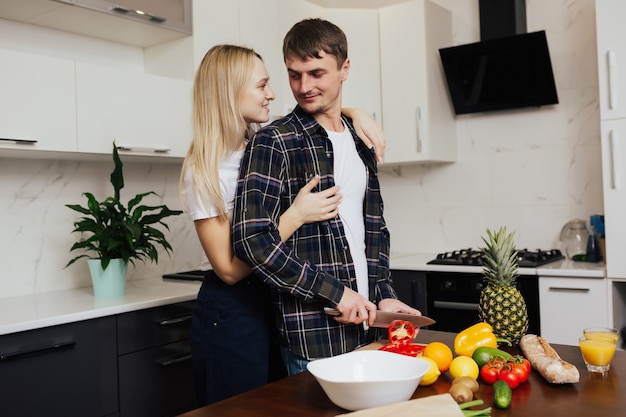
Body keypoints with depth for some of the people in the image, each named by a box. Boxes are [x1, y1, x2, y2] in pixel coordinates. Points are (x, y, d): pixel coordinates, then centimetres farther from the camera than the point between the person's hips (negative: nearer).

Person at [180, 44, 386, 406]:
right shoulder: (203, 172, -17)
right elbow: (229, 269, -19)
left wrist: (356, 114, -3)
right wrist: (296, 216, -24)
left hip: (278, 301, 6)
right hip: (231, 312, -6)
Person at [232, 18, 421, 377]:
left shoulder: (361, 142, 11)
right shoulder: (273, 142, -10)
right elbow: (251, 237, -18)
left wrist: (383, 295, 5)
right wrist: (335, 292, -18)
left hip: (366, 325, 6)